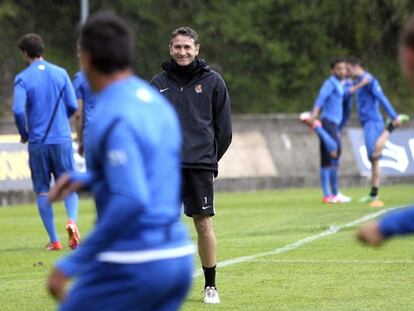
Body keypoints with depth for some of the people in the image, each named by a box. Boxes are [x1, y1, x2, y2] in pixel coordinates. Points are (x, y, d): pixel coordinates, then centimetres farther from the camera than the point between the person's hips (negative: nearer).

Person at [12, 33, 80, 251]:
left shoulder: (22, 79, -4)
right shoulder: (60, 73, 4)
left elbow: (18, 111, -14)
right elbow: (73, 106, 3)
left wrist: (24, 134, 3)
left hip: (37, 142, -1)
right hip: (62, 139, 2)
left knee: (43, 191, 8)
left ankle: (54, 241, 5)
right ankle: (72, 220, -21)